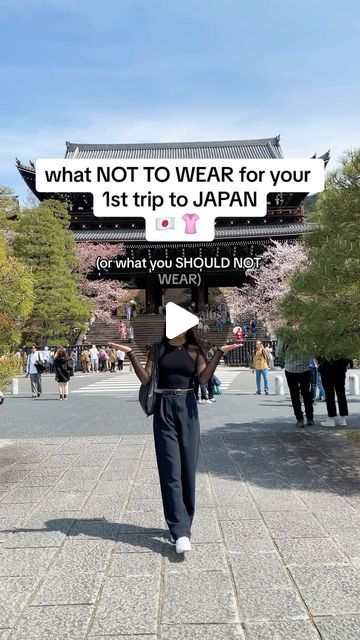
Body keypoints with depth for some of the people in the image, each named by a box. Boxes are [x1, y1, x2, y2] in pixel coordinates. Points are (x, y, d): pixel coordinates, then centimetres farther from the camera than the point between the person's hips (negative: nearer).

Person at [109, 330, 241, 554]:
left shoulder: (194, 349, 5)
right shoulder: (159, 348, 5)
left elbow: (204, 378, -6)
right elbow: (146, 378, 0)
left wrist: (219, 353, -12)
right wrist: (131, 354, -9)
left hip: (188, 409, 1)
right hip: (164, 409, -1)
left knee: (188, 469, 5)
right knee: (170, 470, -5)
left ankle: (184, 525, 22)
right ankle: (180, 532, -4)